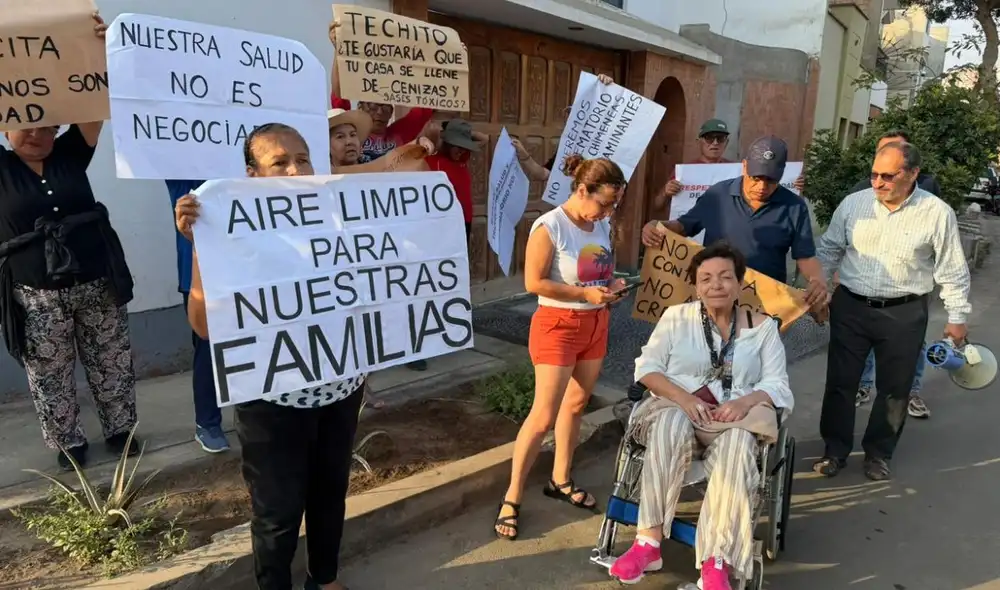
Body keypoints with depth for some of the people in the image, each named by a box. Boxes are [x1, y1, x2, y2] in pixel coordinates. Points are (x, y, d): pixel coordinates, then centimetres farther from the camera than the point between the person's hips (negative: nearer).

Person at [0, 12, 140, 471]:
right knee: (50, 378, 10)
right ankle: (68, 444, 26)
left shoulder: (70, 154, 3)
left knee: (112, 365, 13)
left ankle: (120, 429, 30)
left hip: (97, 283, 1)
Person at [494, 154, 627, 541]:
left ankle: (560, 480, 33)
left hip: (596, 325, 7)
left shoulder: (602, 226, 4)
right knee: (543, 415, -6)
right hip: (558, 325, -7)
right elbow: (534, 282, -20)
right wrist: (585, 293, -22)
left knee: (575, 405, 16)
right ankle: (512, 497, 7)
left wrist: (612, 285, -4)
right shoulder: (549, 227, -18)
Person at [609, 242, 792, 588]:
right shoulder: (676, 316, 9)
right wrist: (684, 397, -18)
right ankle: (648, 542, -35)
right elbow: (646, 367, 1)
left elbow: (777, 385, 3)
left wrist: (744, 402, -21)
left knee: (737, 443, -36)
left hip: (734, 417, 1)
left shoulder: (762, 327, 10)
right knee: (670, 424, -37)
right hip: (676, 407, 0)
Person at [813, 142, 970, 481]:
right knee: (840, 381, 8)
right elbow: (829, 250, 7)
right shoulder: (853, 204, -3)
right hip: (850, 307, 1)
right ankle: (835, 449, 25)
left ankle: (878, 453, 31)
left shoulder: (937, 214, -9)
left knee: (894, 389, 11)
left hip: (904, 314, -1)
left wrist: (956, 317, 1)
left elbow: (951, 271, -1)